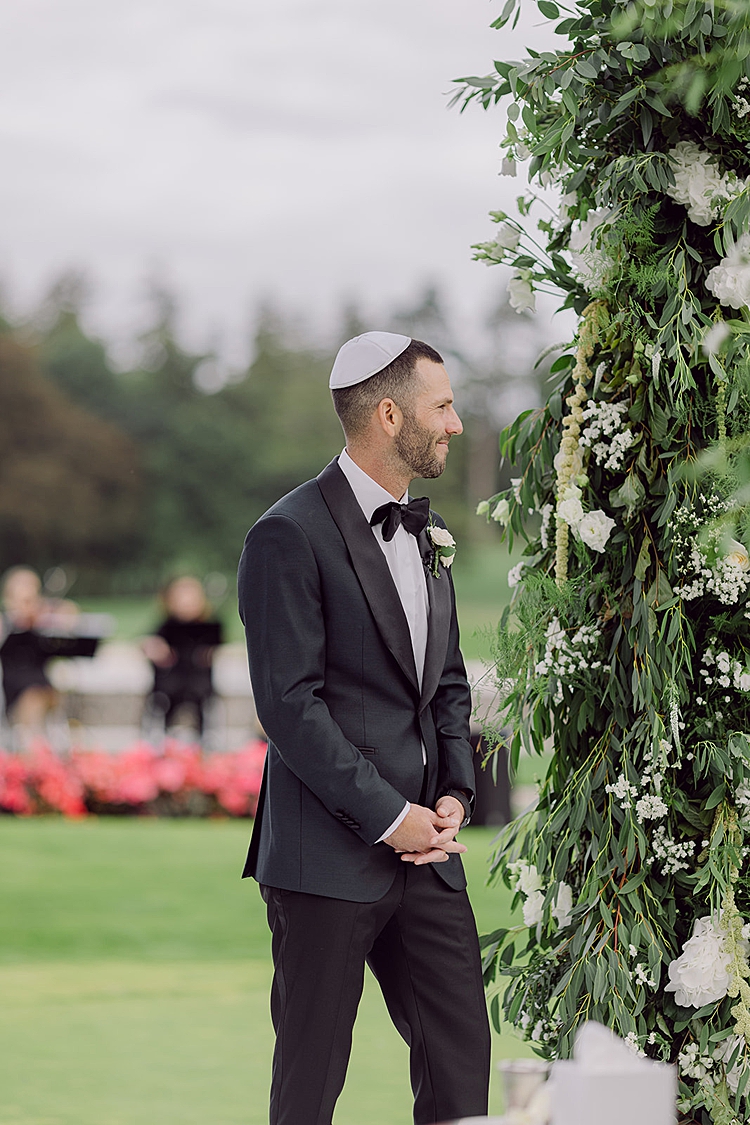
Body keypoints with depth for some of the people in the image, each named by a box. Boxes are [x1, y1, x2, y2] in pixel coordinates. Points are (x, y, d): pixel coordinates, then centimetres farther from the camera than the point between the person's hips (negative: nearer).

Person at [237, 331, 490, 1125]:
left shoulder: (424, 531, 15)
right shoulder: (290, 537, -11)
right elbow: (290, 704, -16)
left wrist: (455, 793, 3)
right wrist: (386, 816, -16)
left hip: (426, 850, 7)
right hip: (329, 857, -7)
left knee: (460, 1058, 6)